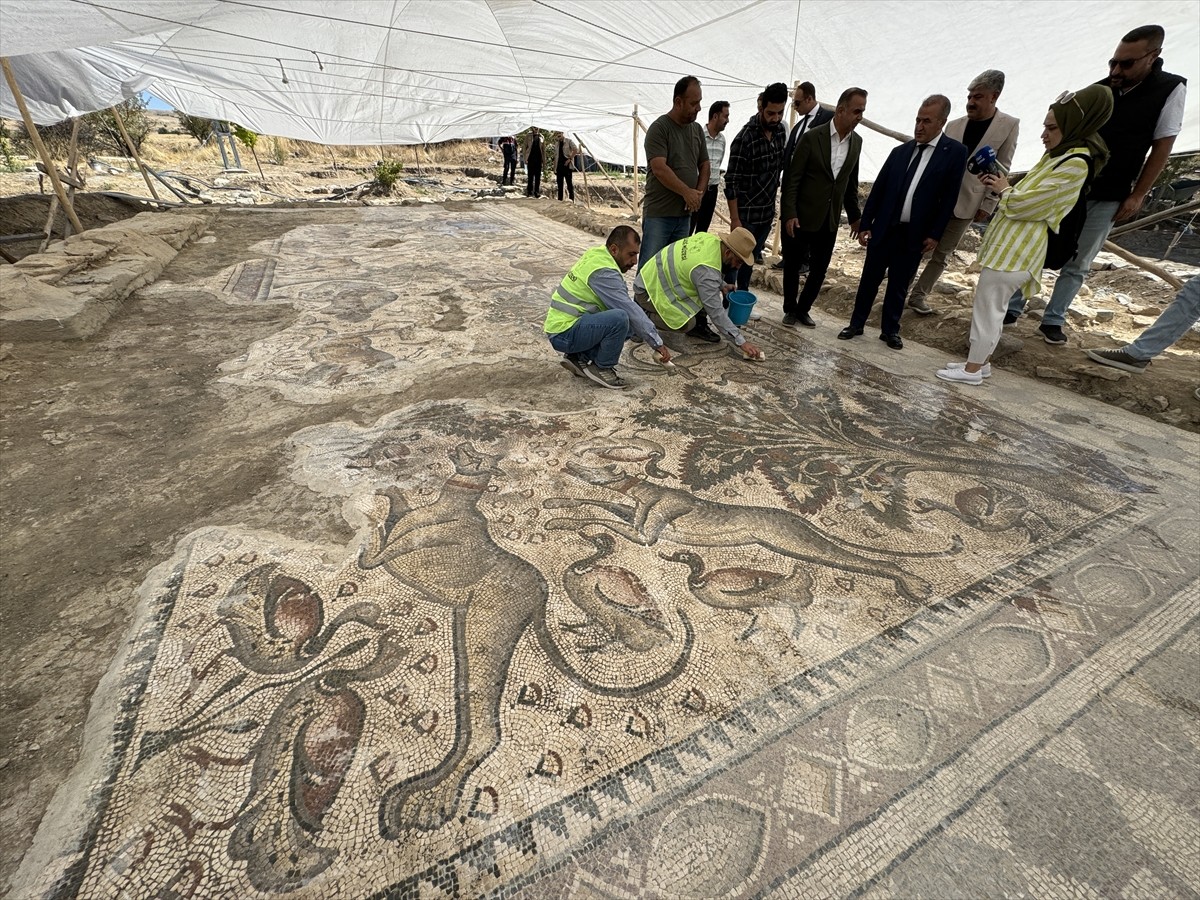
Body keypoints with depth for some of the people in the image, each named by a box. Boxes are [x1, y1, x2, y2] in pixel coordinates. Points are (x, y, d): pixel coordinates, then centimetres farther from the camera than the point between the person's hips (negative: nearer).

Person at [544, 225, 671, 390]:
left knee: (628, 323, 9)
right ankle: (601, 368, -6)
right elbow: (631, 311, -20)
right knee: (620, 319, -28)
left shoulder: (596, 255, 9)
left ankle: (580, 357, 10)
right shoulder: (604, 272, -20)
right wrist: (658, 344, -14)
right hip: (564, 334, -10)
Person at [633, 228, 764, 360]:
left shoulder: (709, 238, -7)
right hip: (648, 291, -9)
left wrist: (722, 285, 4)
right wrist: (741, 342, -23)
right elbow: (716, 311, -27)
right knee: (687, 323, -22)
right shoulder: (707, 270, -31)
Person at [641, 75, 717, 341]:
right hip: (659, 213, -6)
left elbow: (704, 165, 17)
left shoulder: (697, 129, 13)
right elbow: (660, 169, -19)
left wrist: (700, 192, -2)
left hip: (685, 213, 6)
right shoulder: (659, 128, -9)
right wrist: (687, 192, -16)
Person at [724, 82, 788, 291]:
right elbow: (732, 182, -16)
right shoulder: (745, 138, -16)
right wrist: (734, 219, -18)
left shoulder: (781, 131, 4)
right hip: (746, 214, -6)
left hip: (767, 212, 6)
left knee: (751, 259, 14)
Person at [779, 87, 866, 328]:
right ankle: (790, 309, 23)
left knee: (819, 269, 8)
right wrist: (789, 214, -17)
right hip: (802, 217, -5)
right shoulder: (812, 137, -10)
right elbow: (792, 179, -11)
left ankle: (803, 309, 24)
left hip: (830, 220, 5)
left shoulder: (856, 142, 7)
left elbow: (851, 183, 15)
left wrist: (854, 216, 15)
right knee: (793, 266, 6)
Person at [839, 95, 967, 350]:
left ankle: (890, 330, 19)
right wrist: (865, 224, 2)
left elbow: (949, 197, -4)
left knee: (899, 286, 7)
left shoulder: (955, 152, -2)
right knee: (869, 279, 8)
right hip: (883, 229, 2)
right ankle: (856, 323, 20)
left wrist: (935, 234, -9)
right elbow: (877, 190, 6)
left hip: (915, 235, -2)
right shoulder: (900, 151, 5)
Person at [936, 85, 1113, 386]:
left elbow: (1024, 205, -19)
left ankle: (972, 369, 1)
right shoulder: (1058, 155, 15)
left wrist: (1004, 190, -2)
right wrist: (1000, 185, 7)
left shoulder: (1074, 164, -16)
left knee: (987, 308, -6)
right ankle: (980, 361, 23)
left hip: (1015, 249, -10)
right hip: (1009, 244, 10)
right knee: (990, 306, 14)